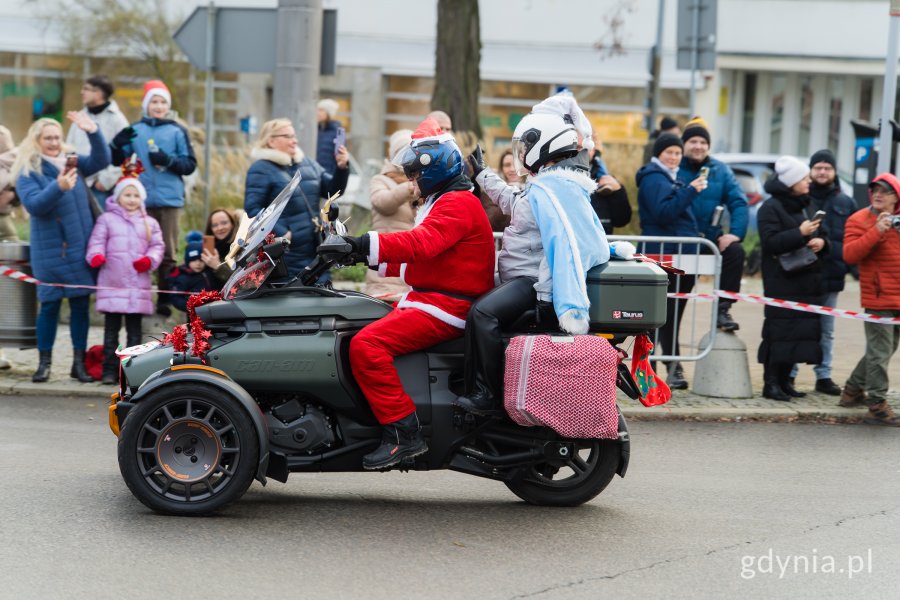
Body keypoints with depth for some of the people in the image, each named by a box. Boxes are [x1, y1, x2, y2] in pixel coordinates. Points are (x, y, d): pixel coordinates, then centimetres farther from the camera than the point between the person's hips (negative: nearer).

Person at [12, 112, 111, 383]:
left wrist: (93, 132, -24)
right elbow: (34, 205, -18)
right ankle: (44, 363, 12)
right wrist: (58, 187, -34)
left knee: (81, 304, 5)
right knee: (50, 305, 1)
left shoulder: (73, 163, 7)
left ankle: (79, 362, 13)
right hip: (49, 251, -3)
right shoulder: (26, 172, -5)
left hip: (80, 248, 3)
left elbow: (101, 160, -8)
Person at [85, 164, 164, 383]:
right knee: (111, 329, 2)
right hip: (111, 284, -2)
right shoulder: (107, 219, 6)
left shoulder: (149, 223, 13)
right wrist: (96, 256, -18)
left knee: (134, 330, 4)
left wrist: (150, 260, -8)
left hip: (139, 285, 2)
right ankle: (109, 369, 4)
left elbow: (157, 245, 11)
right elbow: (97, 241, 2)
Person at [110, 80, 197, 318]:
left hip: (170, 200, -1)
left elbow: (190, 164, 3)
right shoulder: (135, 130, 8)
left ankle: (165, 299, 7)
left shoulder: (177, 131, 5)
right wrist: (117, 144, -12)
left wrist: (169, 160, -14)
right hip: (142, 200, 1)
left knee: (167, 252, 2)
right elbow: (116, 160, 8)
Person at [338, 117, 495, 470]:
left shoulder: (457, 203, -11)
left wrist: (367, 245, -36)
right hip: (429, 298, 12)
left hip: (445, 307, -12)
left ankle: (404, 435, -27)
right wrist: (371, 258, 20)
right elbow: (418, 262, 28)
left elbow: (422, 243, -29)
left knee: (366, 345, -26)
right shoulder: (444, 203, 25)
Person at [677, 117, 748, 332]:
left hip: (710, 237, 2)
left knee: (735, 251, -25)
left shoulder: (720, 170, 5)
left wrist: (735, 232, -16)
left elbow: (738, 202, -1)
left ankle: (723, 309, -17)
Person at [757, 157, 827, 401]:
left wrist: (821, 241, 0)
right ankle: (771, 383, -5)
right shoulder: (771, 208, -6)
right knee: (780, 330, -9)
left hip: (807, 280, 7)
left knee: (802, 330, 5)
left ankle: (784, 380, 13)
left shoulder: (806, 206, 18)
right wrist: (800, 233, -21)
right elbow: (770, 242, -15)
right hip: (782, 281, -7)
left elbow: (821, 235, 24)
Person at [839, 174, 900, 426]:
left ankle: (853, 390, 30)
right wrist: (876, 232, -25)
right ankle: (877, 405, -3)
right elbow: (849, 254, -17)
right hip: (878, 295, -7)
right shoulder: (860, 220, -5)